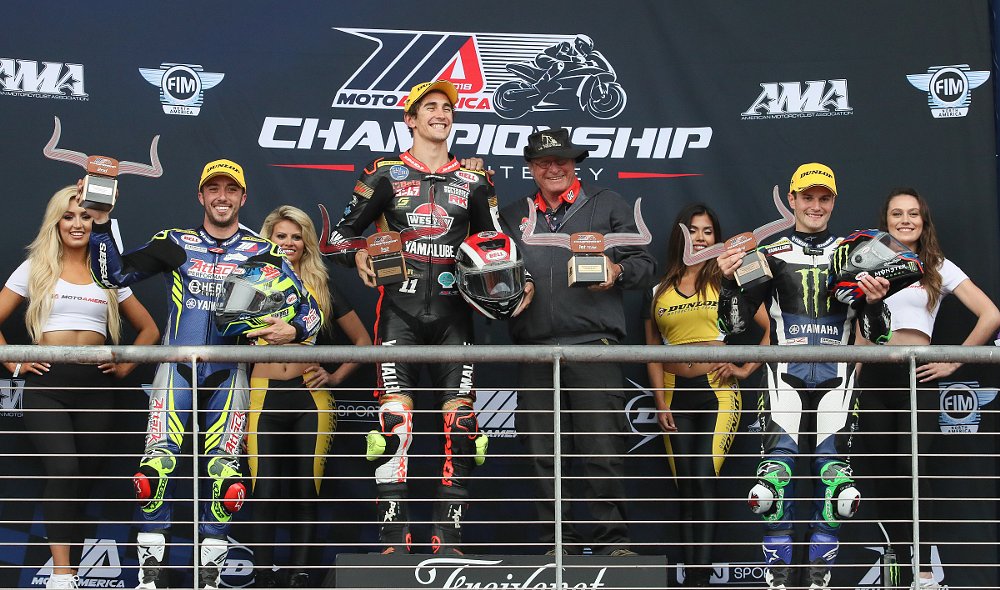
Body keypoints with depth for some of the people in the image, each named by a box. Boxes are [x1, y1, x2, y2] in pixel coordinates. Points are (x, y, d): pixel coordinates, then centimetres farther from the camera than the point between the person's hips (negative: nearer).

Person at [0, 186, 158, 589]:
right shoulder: (34, 269, 9)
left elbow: (149, 329, 22)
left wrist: (126, 365, 9)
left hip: (96, 386, 3)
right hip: (47, 385, -3)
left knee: (85, 480, 2)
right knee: (64, 469, -23)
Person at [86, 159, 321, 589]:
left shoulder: (263, 254, 7)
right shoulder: (175, 244, 9)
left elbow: (310, 309, 5)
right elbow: (113, 274, 4)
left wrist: (291, 331, -17)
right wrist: (100, 223, -8)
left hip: (228, 374, 0)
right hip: (177, 369, 0)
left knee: (223, 471, -8)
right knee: (157, 466, -13)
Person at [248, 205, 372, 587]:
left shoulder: (322, 289, 11)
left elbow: (363, 340, 17)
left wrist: (337, 376, 7)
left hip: (311, 398, 1)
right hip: (265, 397, -1)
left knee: (306, 488, 0)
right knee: (265, 489, -9)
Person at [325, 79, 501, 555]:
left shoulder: (474, 181, 14)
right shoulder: (386, 175, 7)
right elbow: (341, 234, 9)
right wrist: (360, 256, -11)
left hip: (452, 313, 3)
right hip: (400, 309, -3)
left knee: (460, 424, -4)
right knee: (394, 418, -12)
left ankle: (448, 540, 1)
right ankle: (393, 540, -10)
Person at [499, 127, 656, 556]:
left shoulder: (607, 205, 12)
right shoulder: (512, 217, 20)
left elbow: (644, 263, 9)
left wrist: (617, 272, -11)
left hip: (593, 346, -3)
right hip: (535, 350, 3)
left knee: (602, 450, -9)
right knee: (544, 455, 3)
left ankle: (613, 542, -3)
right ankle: (558, 545, 10)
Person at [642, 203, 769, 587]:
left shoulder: (728, 284, 5)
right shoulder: (658, 293, 13)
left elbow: (772, 327, 2)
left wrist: (747, 368, -6)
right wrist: (660, 405, 5)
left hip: (718, 393, -4)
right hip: (676, 396, 4)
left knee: (704, 479, -16)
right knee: (686, 488, 3)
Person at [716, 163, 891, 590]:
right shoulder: (770, 256, 9)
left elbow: (876, 335, 10)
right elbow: (733, 324, 6)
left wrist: (875, 302, -10)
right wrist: (730, 281, -10)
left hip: (836, 376, 1)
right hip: (786, 376, -1)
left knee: (832, 470, -7)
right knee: (779, 465, -13)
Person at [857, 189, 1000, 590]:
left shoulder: (939, 268, 6)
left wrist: (954, 362, -2)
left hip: (918, 376, -2)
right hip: (875, 377, 2)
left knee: (913, 470, -12)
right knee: (882, 473, 3)